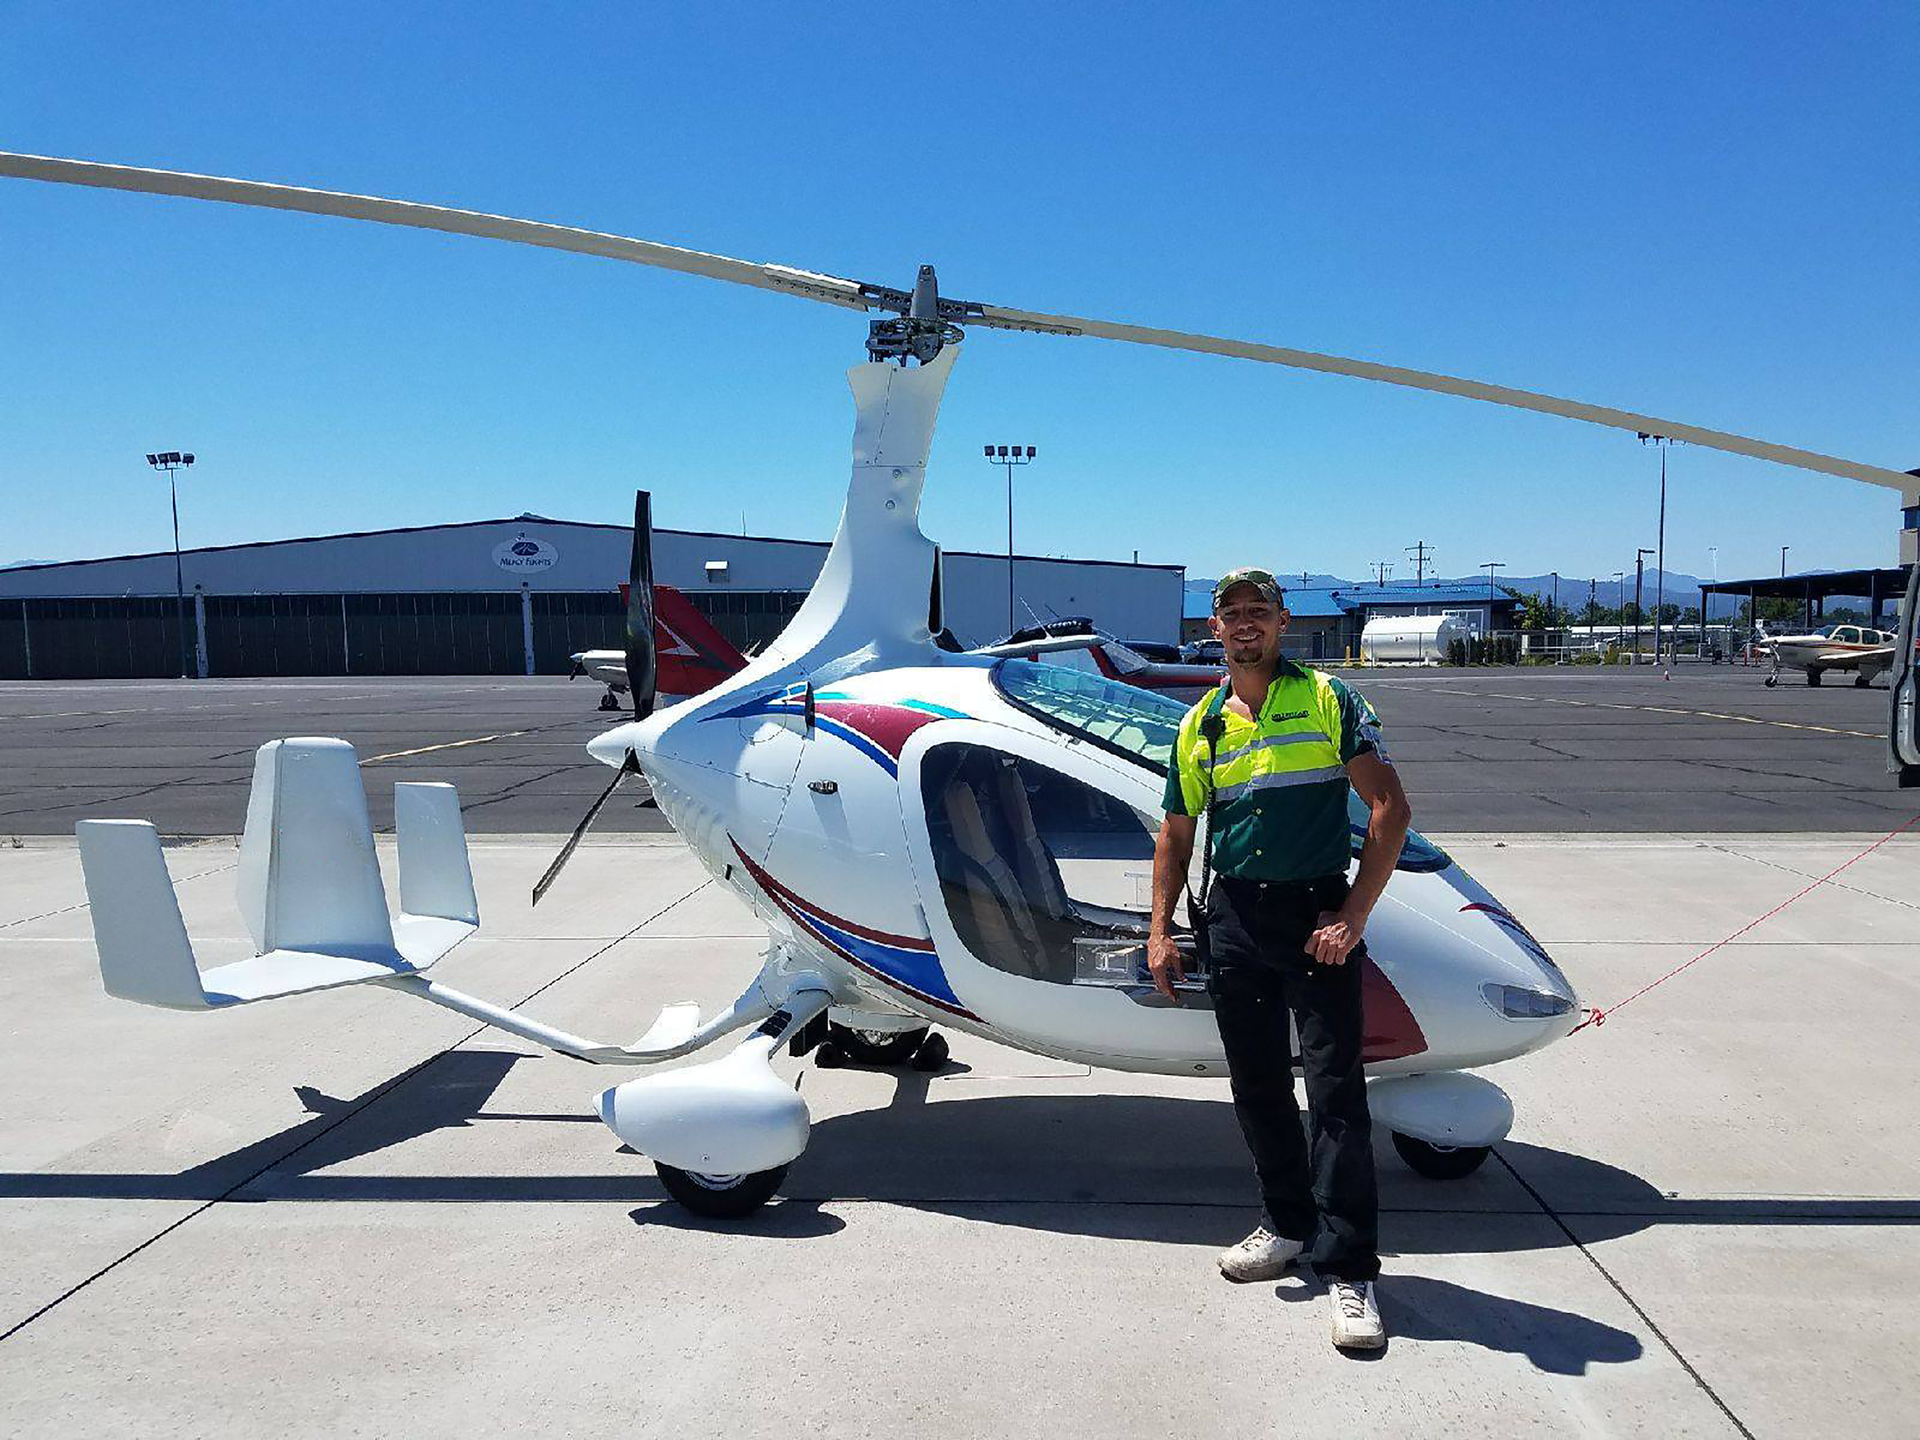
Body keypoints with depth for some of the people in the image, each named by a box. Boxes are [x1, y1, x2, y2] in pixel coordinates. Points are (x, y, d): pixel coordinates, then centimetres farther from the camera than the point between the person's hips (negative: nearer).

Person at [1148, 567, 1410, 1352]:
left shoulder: (1327, 700, -2)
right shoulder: (1200, 725, 10)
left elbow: (1389, 808, -6)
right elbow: (1176, 832, 17)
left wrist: (1353, 915, -12)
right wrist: (1160, 931, 8)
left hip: (1316, 914, -4)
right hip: (1234, 917, 4)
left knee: (1335, 1090, -6)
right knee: (1257, 1086, 12)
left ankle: (1348, 1269, 1)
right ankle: (1289, 1225, 30)